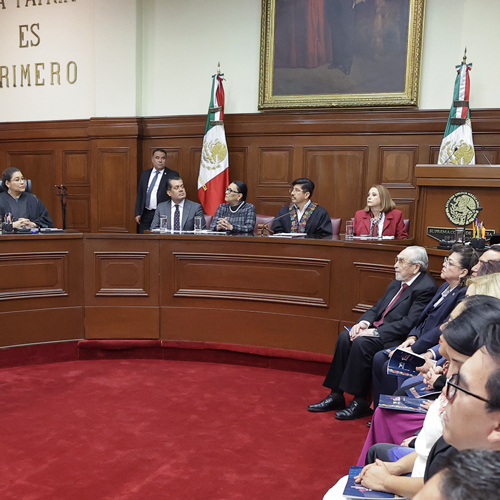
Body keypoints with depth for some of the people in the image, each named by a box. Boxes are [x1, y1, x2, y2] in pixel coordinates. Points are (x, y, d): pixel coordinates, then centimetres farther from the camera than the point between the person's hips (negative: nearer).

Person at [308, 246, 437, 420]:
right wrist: (364, 322, -5)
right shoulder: (396, 284, 15)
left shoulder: (426, 288, -13)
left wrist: (375, 332, -22)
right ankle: (336, 396, -7)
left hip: (395, 339, -8)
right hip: (377, 329, 9)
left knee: (361, 343, -28)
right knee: (345, 337, -13)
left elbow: (409, 323, -21)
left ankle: (361, 402, -16)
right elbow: (377, 308, 17)